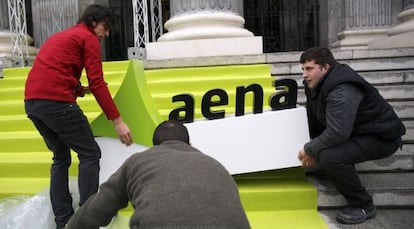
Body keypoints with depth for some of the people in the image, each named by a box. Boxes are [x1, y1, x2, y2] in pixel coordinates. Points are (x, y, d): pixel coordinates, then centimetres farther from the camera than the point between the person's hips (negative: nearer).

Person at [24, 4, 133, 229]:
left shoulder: (60, 36, 29)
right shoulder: (88, 37, 2)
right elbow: (97, 83, -8)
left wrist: (80, 89, 19)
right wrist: (117, 120, -10)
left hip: (31, 102, 9)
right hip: (56, 102, -9)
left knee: (61, 157, 17)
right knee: (90, 154, 0)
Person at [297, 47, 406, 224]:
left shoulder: (342, 91, -30)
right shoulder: (316, 85, 0)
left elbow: (337, 133, -38)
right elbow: (313, 120, 3)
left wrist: (309, 149, -25)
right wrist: (312, 149, -8)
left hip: (382, 136, -10)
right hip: (355, 132, 10)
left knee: (330, 156, -31)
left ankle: (363, 206, -11)